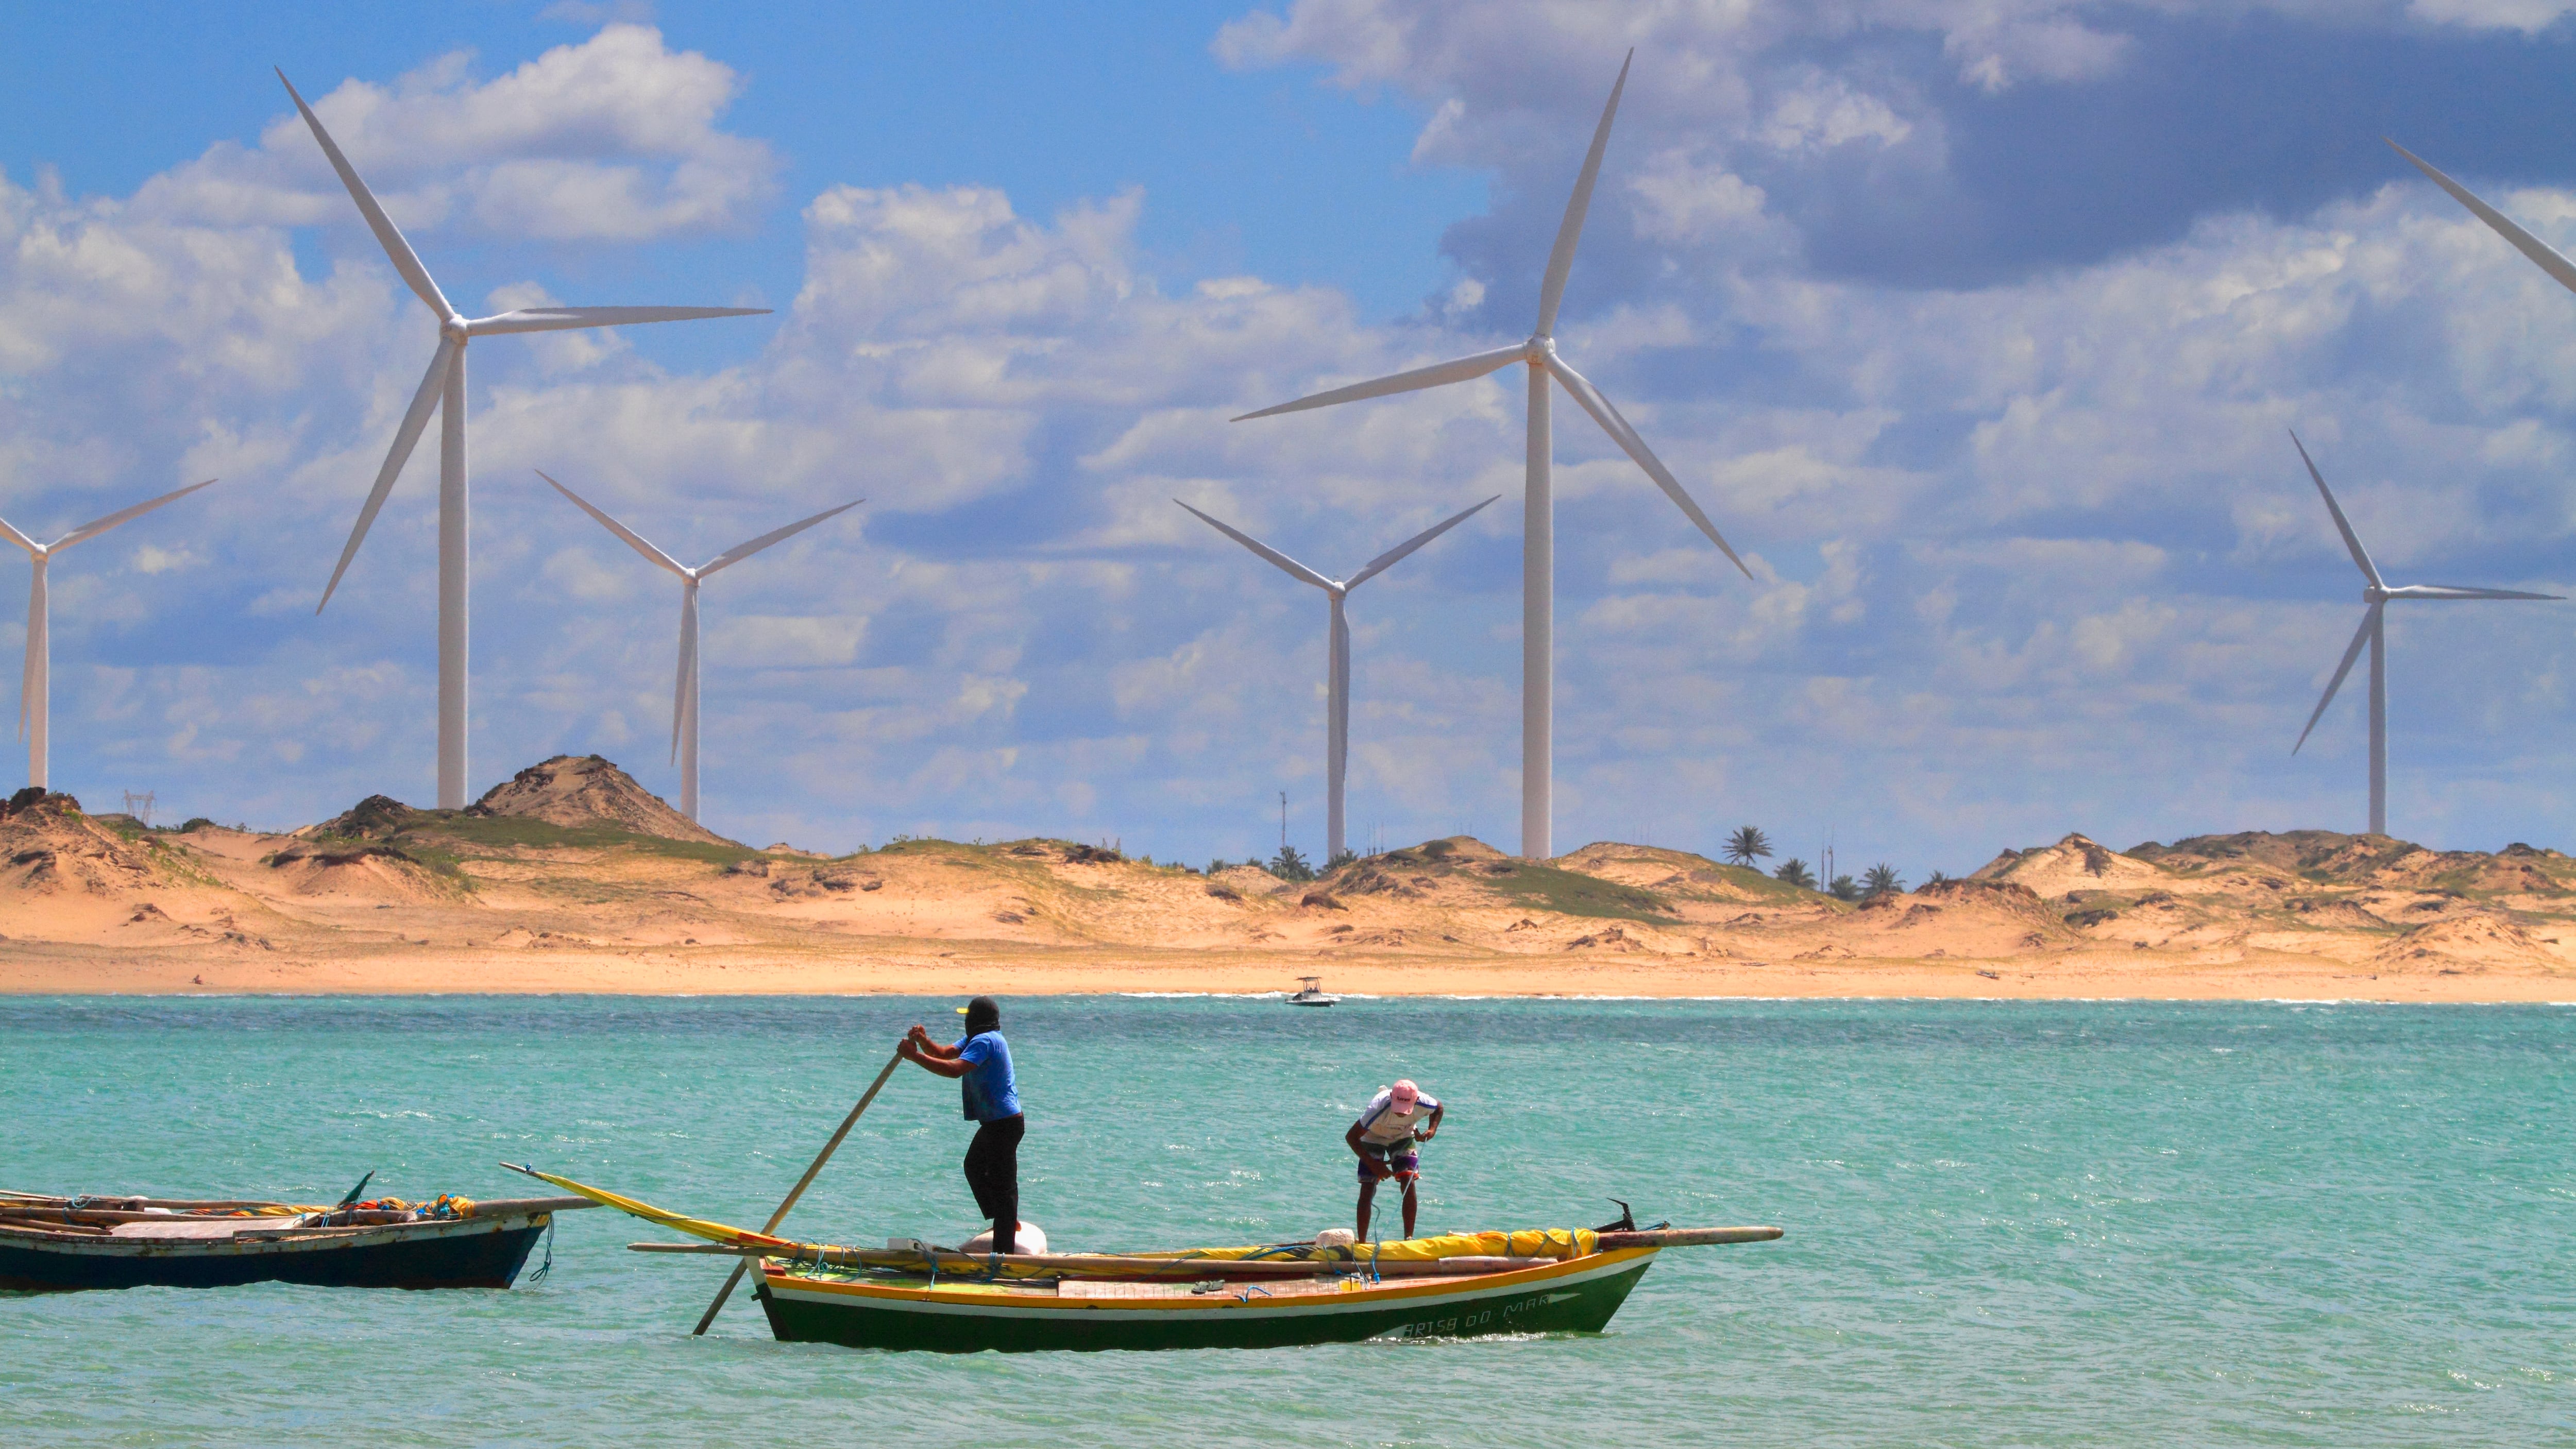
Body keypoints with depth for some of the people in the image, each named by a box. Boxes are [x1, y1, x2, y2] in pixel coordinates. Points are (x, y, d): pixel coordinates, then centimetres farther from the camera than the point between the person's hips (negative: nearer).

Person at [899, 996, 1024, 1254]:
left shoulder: (985, 1041, -20)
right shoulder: (979, 1039, 14)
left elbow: (955, 1069, -33)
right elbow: (945, 1054, 10)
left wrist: (915, 1056, -30)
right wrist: (923, 1041, -10)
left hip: (1004, 1123, -11)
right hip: (993, 1123, 11)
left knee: (1002, 1183, -9)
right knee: (974, 1167, 27)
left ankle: (1004, 1250, -8)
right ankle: (1007, 1222, 36)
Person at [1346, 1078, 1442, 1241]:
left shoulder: (1422, 1104, -30)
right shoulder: (1379, 1107, -40)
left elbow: (1438, 1108, -1)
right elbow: (1351, 1137, -31)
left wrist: (1432, 1130, -20)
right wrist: (1373, 1164, -32)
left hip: (1403, 1138, 2)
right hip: (1374, 1139, -2)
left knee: (1409, 1183, -15)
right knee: (1367, 1189, -11)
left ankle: (1409, 1238, -8)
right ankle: (1362, 1242, -5)